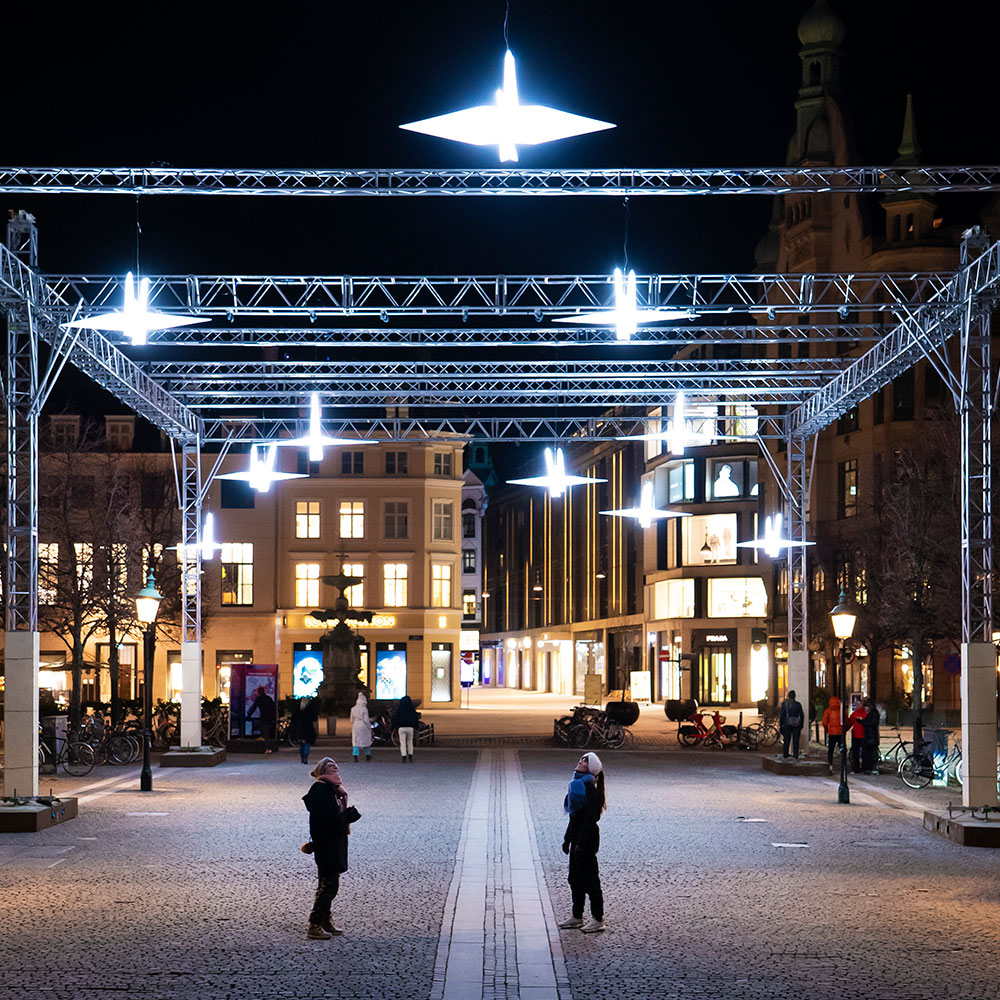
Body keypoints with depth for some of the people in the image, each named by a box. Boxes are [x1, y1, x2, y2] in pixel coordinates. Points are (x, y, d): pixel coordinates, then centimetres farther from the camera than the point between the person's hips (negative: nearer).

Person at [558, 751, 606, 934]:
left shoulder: (590, 788, -16)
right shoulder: (577, 784, 13)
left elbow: (589, 818, -21)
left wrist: (581, 843, -23)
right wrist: (567, 839, 21)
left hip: (587, 839, -10)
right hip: (577, 838, 10)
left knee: (589, 879, -4)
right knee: (575, 879, 16)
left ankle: (598, 920, 3)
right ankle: (577, 917, 26)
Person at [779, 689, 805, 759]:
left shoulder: (784, 704, -3)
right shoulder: (798, 705, -3)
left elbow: (782, 715, -2)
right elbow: (801, 715, 1)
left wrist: (781, 725, 4)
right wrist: (801, 725, 11)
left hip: (787, 724, 0)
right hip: (796, 724, 0)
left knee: (786, 740, 7)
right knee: (795, 741, 3)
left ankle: (785, 756, 6)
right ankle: (796, 756, 0)